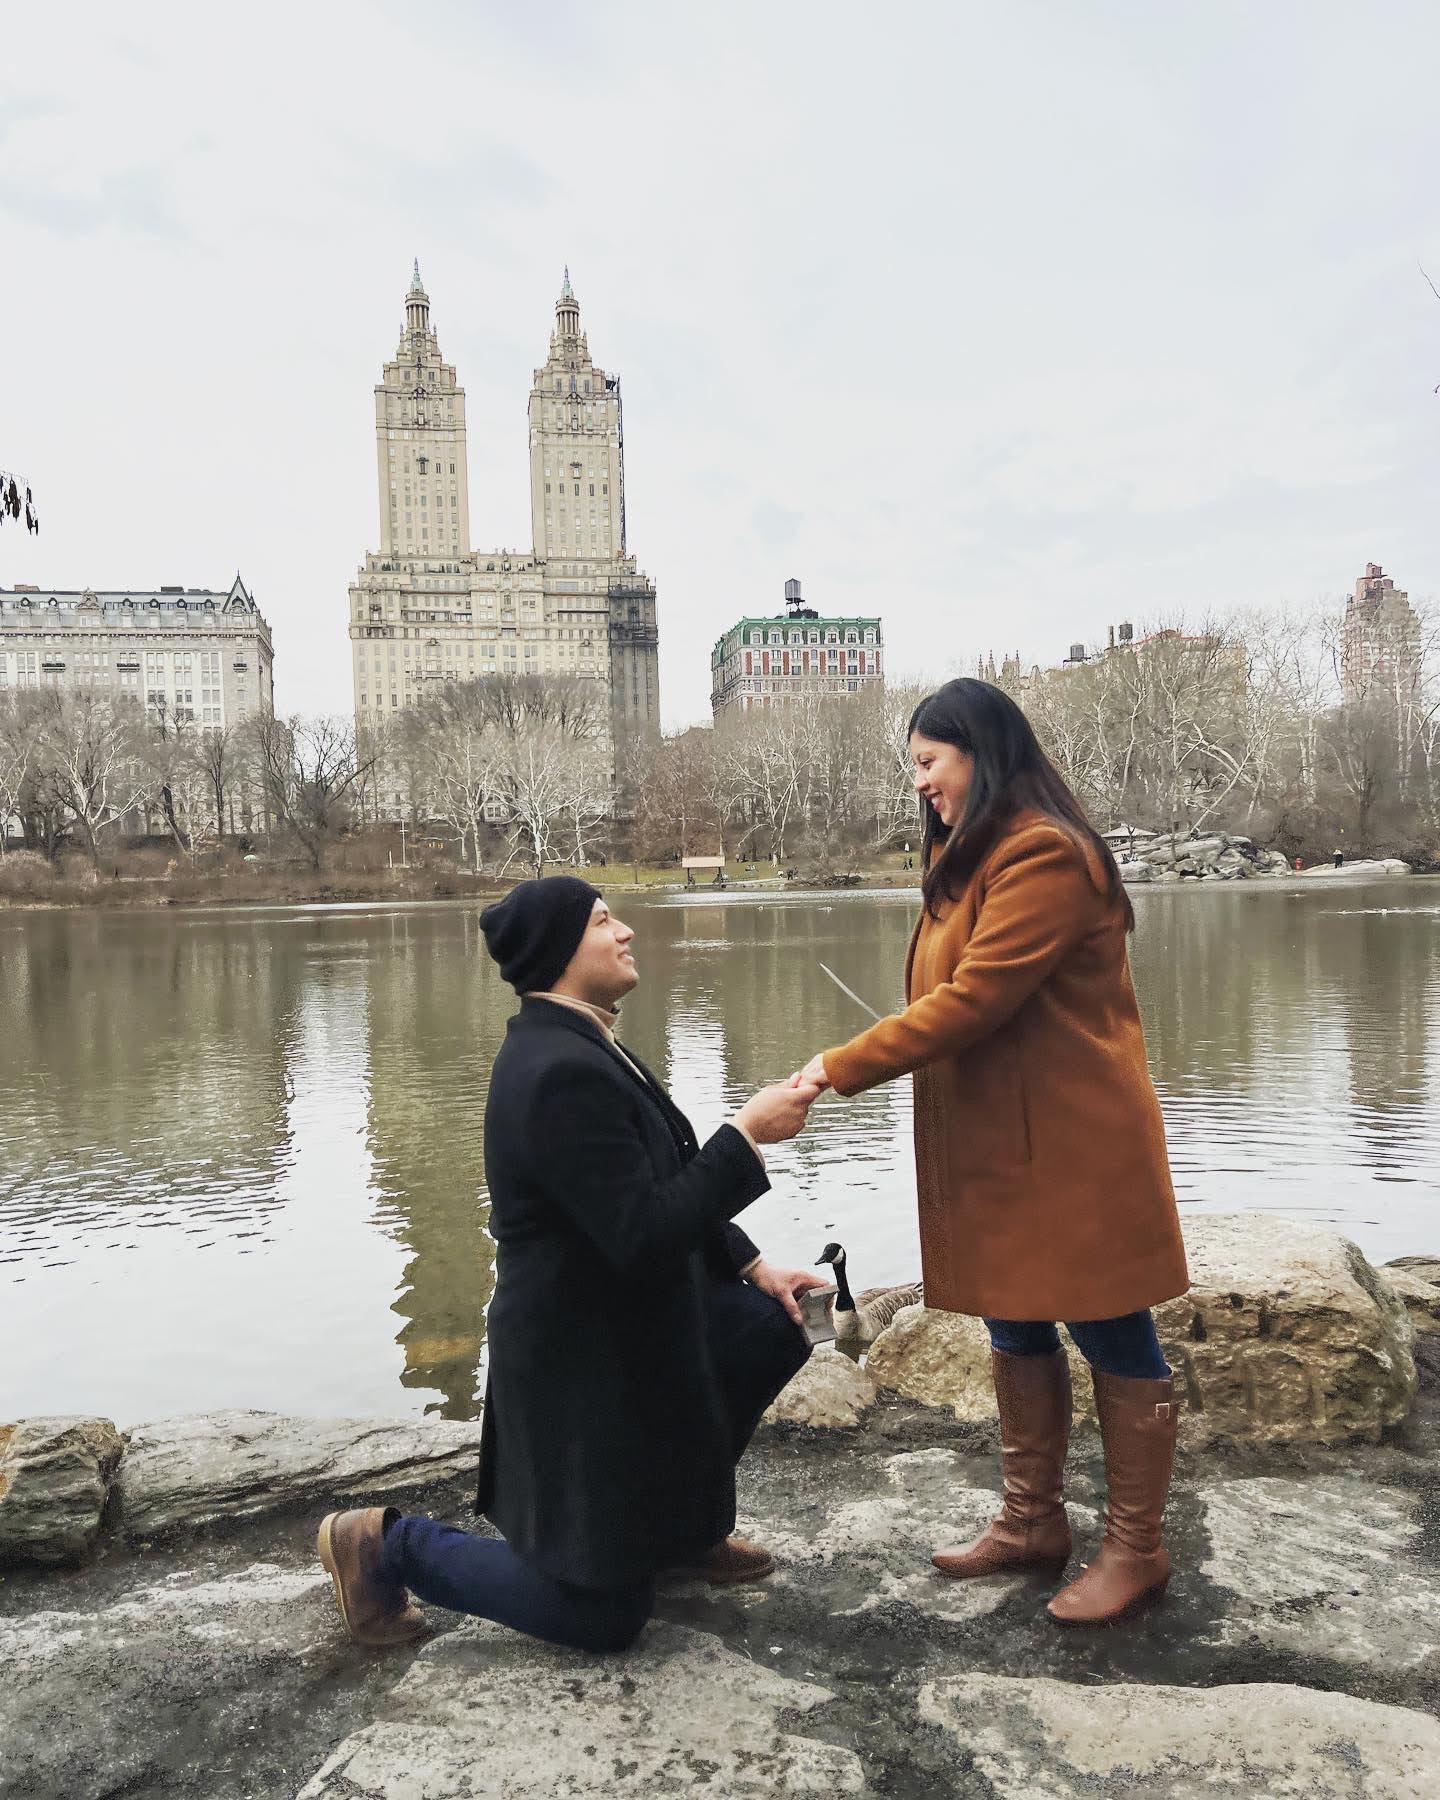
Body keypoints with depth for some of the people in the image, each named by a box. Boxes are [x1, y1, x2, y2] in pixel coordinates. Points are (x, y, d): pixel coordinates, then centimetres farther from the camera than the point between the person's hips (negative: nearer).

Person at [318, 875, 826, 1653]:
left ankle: (676, 1519, 28)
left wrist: (753, 1267, 8)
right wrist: (746, 1134, -25)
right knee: (604, 1617, 5)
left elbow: (661, 1194, 11)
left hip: (630, 1327, 9)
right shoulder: (561, 1073, -29)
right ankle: (387, 1545, 15)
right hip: (584, 1365, -9)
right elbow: (644, 1236, -31)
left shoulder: (578, 1045, 3)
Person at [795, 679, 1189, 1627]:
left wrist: (843, 1067, -21)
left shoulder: (1044, 855, -19)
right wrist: (855, 1063, 3)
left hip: (1071, 1147, -10)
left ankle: (1136, 1548, 21)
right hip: (1001, 1145, 10)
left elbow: (973, 997, -24)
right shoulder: (973, 855, 15)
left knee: (1115, 1340, 6)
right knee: (1018, 1331, 18)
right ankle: (1033, 1521, 33)